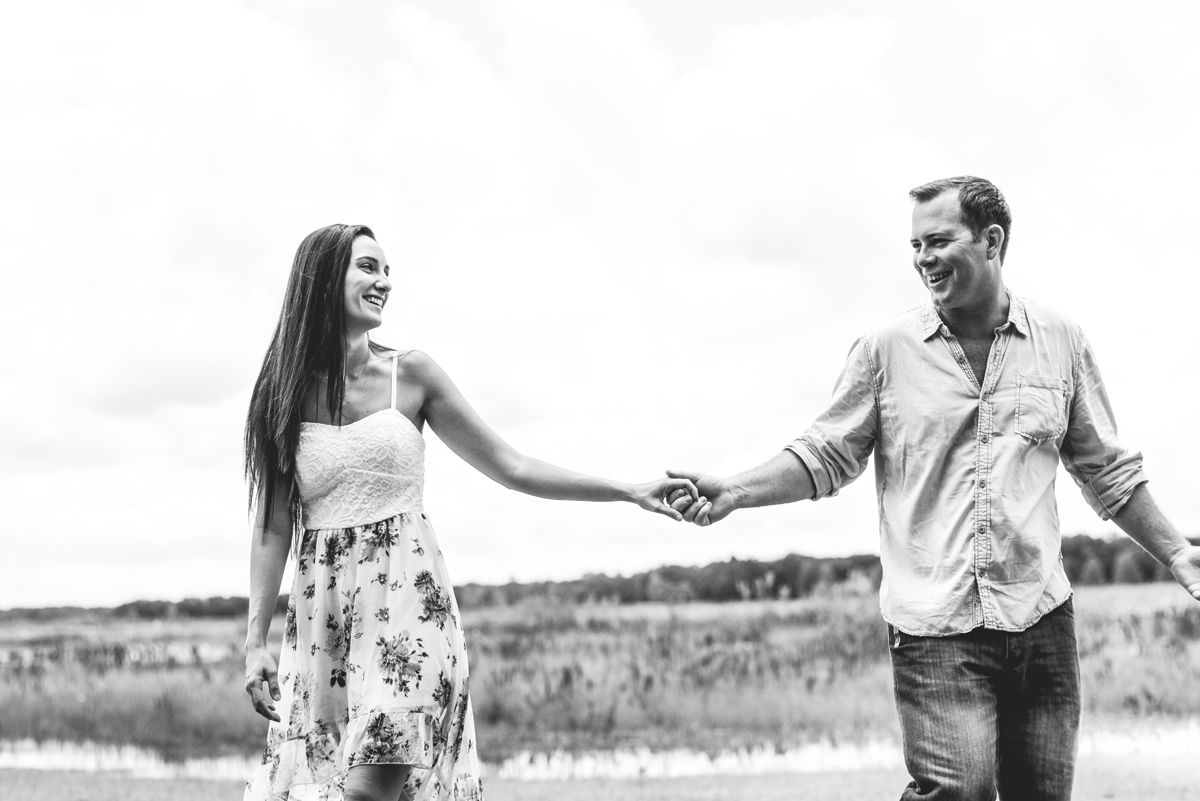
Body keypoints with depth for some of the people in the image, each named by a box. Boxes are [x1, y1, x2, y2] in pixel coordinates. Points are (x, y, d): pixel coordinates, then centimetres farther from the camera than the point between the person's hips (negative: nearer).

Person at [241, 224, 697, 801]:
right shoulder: (282, 393, 3)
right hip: (321, 613, 1)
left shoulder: (409, 374, 3)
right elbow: (272, 527, 3)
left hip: (406, 601, -1)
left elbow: (511, 469, 5)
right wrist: (255, 641, -3)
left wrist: (630, 491, 0)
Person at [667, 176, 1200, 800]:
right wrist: (735, 493, -7)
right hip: (935, 628, -2)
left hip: (1040, 616, 3)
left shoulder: (1060, 341, 7)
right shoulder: (886, 349, 2)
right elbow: (826, 457, 6)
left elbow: (1105, 470, 15)